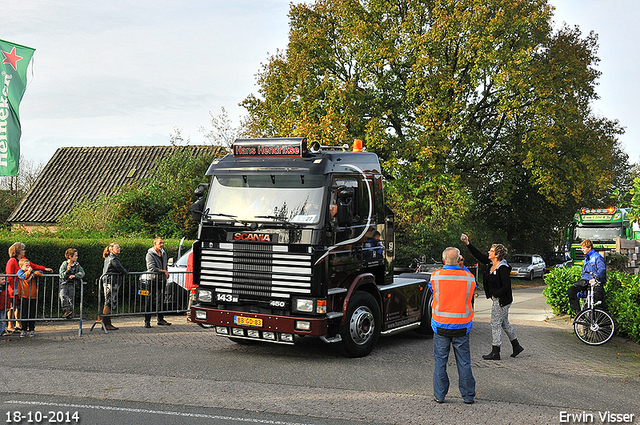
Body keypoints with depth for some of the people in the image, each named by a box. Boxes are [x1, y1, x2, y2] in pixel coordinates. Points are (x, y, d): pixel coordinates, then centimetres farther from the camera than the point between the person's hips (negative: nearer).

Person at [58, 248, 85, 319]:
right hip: (64, 283, -3)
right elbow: (61, 275, -10)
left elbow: (82, 273, -5)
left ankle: (70, 313, 8)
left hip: (72, 284, 3)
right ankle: (66, 310, -27)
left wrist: (75, 275, -20)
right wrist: (67, 271, -27)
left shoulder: (77, 264, 5)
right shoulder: (64, 264, -5)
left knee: (71, 298, 1)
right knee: (62, 295, -26)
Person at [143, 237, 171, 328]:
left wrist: (166, 274, 11)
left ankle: (160, 319, 19)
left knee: (161, 300, 11)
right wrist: (163, 271, -15)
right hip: (153, 279, -7)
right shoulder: (150, 254, -8)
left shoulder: (163, 253, 15)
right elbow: (152, 268, -17)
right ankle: (147, 321, -1)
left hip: (162, 280, 7)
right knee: (150, 301, -5)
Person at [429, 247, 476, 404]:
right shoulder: (469, 277, -6)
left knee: (440, 361, 9)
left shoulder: (436, 276, -8)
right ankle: (468, 396, 16)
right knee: (464, 362, 9)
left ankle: (439, 395, 14)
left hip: (441, 325, 0)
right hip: (462, 326, 1)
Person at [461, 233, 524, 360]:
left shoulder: (503, 268, -21)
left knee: (496, 324, -1)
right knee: (504, 323, 18)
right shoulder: (491, 263, 4)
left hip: (502, 301, -9)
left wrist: (494, 295, -15)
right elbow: (479, 256, 12)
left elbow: (506, 287, -22)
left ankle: (495, 353, 8)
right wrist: (468, 243, 7)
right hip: (497, 299, 9)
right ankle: (516, 346, 29)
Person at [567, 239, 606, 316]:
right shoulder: (586, 259, 26)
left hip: (595, 282, -7)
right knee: (571, 290, -18)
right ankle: (577, 311, -18)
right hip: (585, 281, 7)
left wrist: (595, 279, -32)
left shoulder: (597, 257, -1)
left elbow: (602, 270, -15)